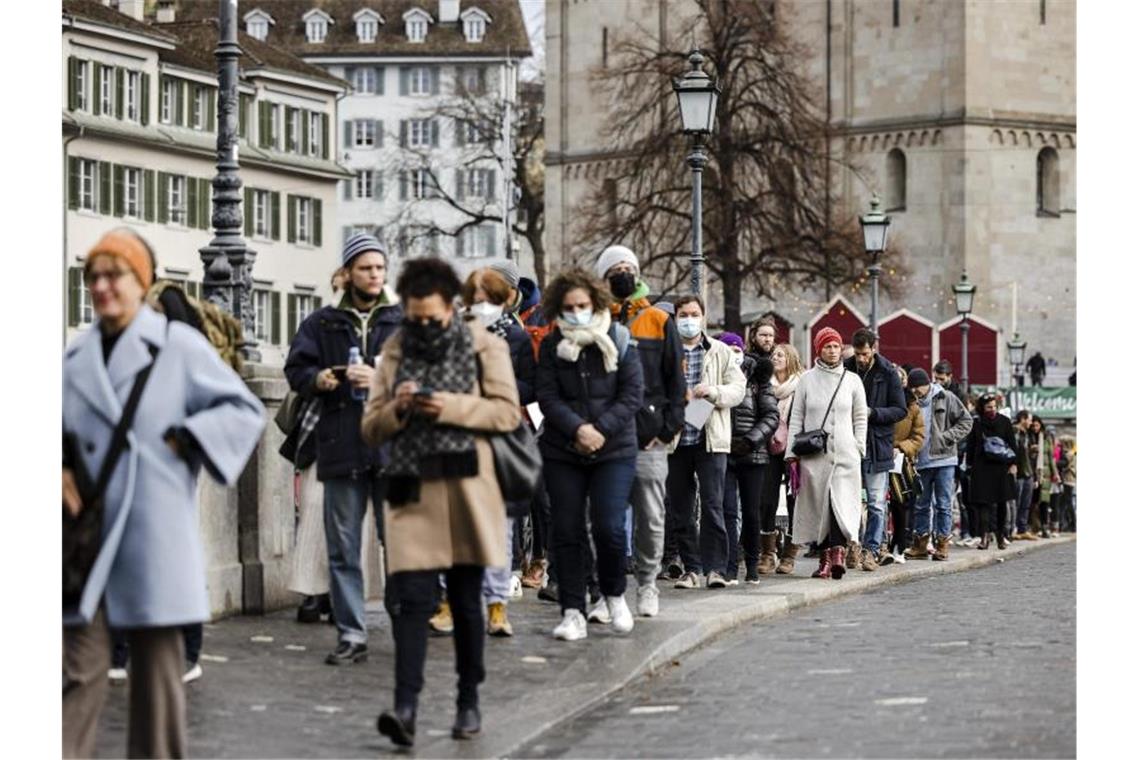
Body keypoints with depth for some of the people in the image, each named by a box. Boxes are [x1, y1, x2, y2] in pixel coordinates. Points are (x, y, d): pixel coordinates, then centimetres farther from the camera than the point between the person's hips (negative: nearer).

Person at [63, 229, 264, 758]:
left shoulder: (178, 346, -1)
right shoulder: (74, 356, 11)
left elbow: (246, 411, 1)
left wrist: (183, 441, -11)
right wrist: (60, 471, 2)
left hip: (154, 535, -3)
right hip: (85, 532, 3)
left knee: (158, 662, 6)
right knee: (81, 662, -3)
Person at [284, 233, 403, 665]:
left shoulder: (403, 322, 7)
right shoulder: (322, 324, 12)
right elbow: (295, 369, 6)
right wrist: (317, 379, -14)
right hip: (342, 448, 2)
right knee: (343, 549, 4)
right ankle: (351, 634, 10)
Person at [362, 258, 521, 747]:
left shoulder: (483, 345, 2)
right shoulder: (395, 352, 10)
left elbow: (508, 412, -6)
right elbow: (370, 430, 9)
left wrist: (451, 406, -18)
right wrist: (397, 408, -12)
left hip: (467, 490, -1)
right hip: (412, 490, 1)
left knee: (466, 600, 8)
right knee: (411, 599, -11)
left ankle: (469, 702, 20)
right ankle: (406, 706, -18)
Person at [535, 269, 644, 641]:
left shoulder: (619, 342, 1)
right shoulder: (551, 346, 5)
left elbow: (632, 395, -4)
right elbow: (547, 397, -3)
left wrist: (601, 429, -15)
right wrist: (577, 428, -18)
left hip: (614, 449, -2)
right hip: (562, 452, 2)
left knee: (609, 527, -12)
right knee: (567, 532, 0)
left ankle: (615, 595, 14)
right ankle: (573, 613, 7)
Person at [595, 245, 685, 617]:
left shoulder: (659, 322, 8)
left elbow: (675, 380, 7)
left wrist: (667, 429, -1)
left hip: (649, 441, 0)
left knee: (651, 519, 4)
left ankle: (647, 585, 19)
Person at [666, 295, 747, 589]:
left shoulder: (720, 352, 9)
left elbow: (738, 388, 4)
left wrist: (712, 391, -14)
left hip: (710, 439, -1)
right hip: (674, 440, 1)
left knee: (712, 505, -9)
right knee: (680, 508, 6)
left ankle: (714, 568, -7)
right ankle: (691, 568, 14)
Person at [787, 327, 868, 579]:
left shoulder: (852, 380, 10)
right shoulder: (807, 379, 7)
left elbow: (860, 419, 14)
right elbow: (796, 418, 7)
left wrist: (859, 447, 4)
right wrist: (792, 452, 0)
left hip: (845, 453, 0)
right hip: (814, 453, 0)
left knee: (842, 502, -15)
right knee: (818, 505, 0)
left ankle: (838, 552, -23)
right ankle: (824, 558, 5)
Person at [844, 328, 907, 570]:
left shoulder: (887, 373, -3)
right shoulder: (845, 370, 2)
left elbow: (900, 410, -2)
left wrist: (872, 413, -15)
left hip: (877, 446, -2)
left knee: (876, 504, 1)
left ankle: (871, 550, 7)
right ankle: (854, 545, 17)